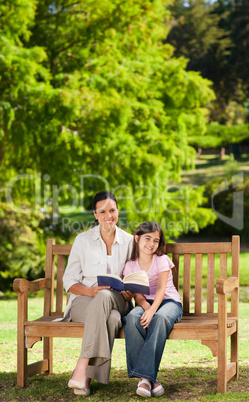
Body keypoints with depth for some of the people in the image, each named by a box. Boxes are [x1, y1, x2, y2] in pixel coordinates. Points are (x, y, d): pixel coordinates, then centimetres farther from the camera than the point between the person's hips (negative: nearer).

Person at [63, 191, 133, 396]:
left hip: (116, 302, 1)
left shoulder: (128, 241, 8)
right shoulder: (83, 240, 2)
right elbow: (69, 281, 2)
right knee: (109, 314, -39)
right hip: (83, 302, -1)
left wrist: (130, 292, -10)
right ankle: (85, 377, -39)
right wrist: (90, 291, -19)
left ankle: (83, 370, -41)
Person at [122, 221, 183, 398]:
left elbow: (161, 289, -16)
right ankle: (149, 379, -36)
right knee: (132, 318, -33)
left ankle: (146, 376, -42)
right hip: (145, 303, 2)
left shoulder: (162, 260, -2)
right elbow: (137, 295, -2)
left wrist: (152, 310, -33)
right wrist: (146, 307, -25)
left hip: (169, 301, -2)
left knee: (160, 318, -39)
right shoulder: (130, 265, 6)